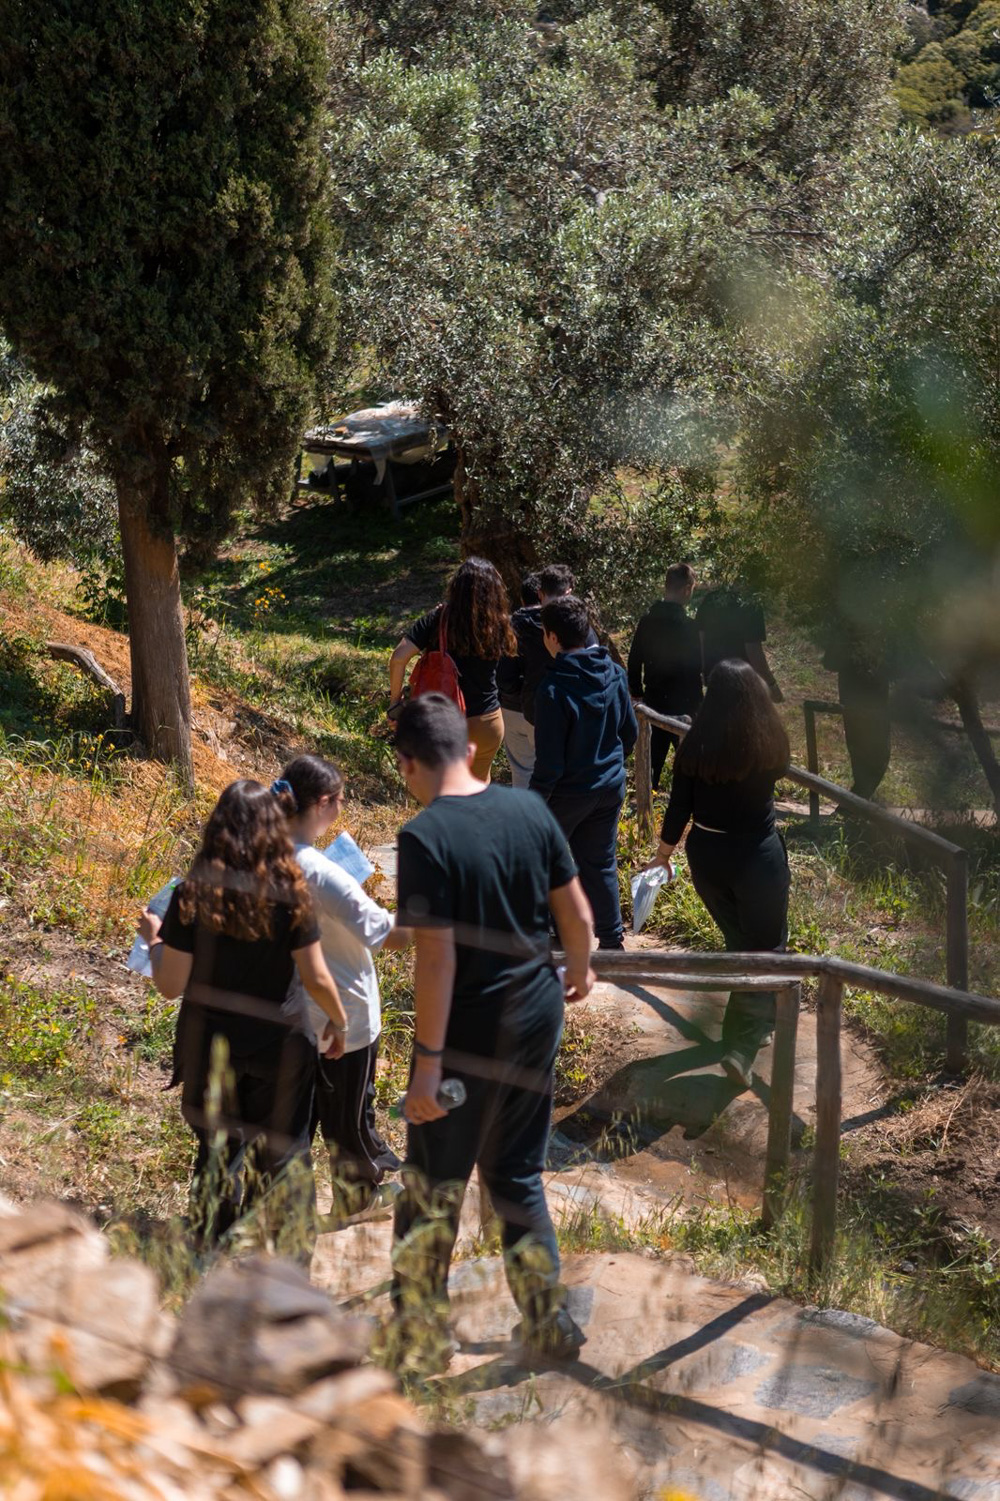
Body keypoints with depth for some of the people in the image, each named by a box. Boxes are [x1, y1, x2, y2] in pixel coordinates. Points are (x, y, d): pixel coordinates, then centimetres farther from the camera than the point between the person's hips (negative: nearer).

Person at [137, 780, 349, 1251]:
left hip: (211, 1049, 0)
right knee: (284, 1157, 16)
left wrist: (154, 939, 7)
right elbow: (316, 978, -8)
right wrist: (338, 1022, 10)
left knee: (219, 1158, 15)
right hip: (280, 1044, 0)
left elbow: (170, 985, -11)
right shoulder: (290, 894, -12)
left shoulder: (194, 895, -14)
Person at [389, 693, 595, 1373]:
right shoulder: (528, 808, -2)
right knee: (518, 1175, 21)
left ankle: (423, 1344, 20)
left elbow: (438, 957, -22)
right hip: (537, 1018, 6)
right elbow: (578, 915, 5)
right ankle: (547, 1322, 28)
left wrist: (427, 1060, -18)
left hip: (468, 1035, -6)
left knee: (435, 1189, 10)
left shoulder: (425, 837, -19)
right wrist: (579, 971, 25)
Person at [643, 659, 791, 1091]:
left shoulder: (696, 745, -12)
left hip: (706, 856, 3)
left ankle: (754, 1024, 41)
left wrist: (663, 852, 9)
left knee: (738, 941, 24)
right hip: (758, 856, -2)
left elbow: (679, 807, -6)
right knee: (766, 949, 7)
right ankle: (742, 1048, -8)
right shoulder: (771, 744, -13)